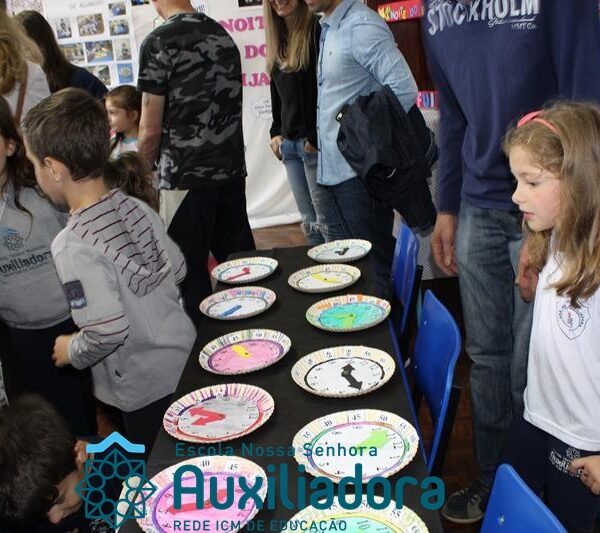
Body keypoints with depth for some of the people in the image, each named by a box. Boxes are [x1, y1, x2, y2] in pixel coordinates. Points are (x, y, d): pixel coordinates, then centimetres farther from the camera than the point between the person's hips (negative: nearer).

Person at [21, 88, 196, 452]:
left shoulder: (73, 246, -25)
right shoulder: (137, 208, -6)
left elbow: (108, 331, -28)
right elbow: (178, 270, 5)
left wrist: (72, 351, -8)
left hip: (145, 387, -6)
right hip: (187, 358, 6)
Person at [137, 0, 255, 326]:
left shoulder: (158, 43, -10)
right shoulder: (223, 35, 9)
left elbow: (151, 129, -10)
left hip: (185, 176, -6)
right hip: (232, 170, 7)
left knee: (191, 274, 4)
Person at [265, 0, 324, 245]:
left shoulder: (316, 30, -7)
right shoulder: (277, 39, 16)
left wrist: (315, 137, -18)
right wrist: (276, 132, 12)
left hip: (314, 141, -7)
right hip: (288, 142, 7)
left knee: (325, 217, -3)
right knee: (308, 220, 11)